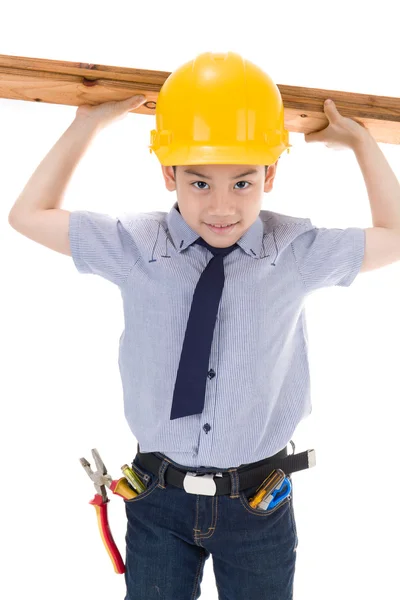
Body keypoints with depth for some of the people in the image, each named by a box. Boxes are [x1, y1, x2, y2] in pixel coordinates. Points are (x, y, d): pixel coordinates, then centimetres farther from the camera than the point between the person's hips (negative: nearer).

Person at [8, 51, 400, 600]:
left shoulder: (300, 252, -9)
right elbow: (29, 216, 1)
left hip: (260, 503, 0)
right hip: (159, 498, 0)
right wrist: (87, 126, -3)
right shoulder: (133, 247, -9)